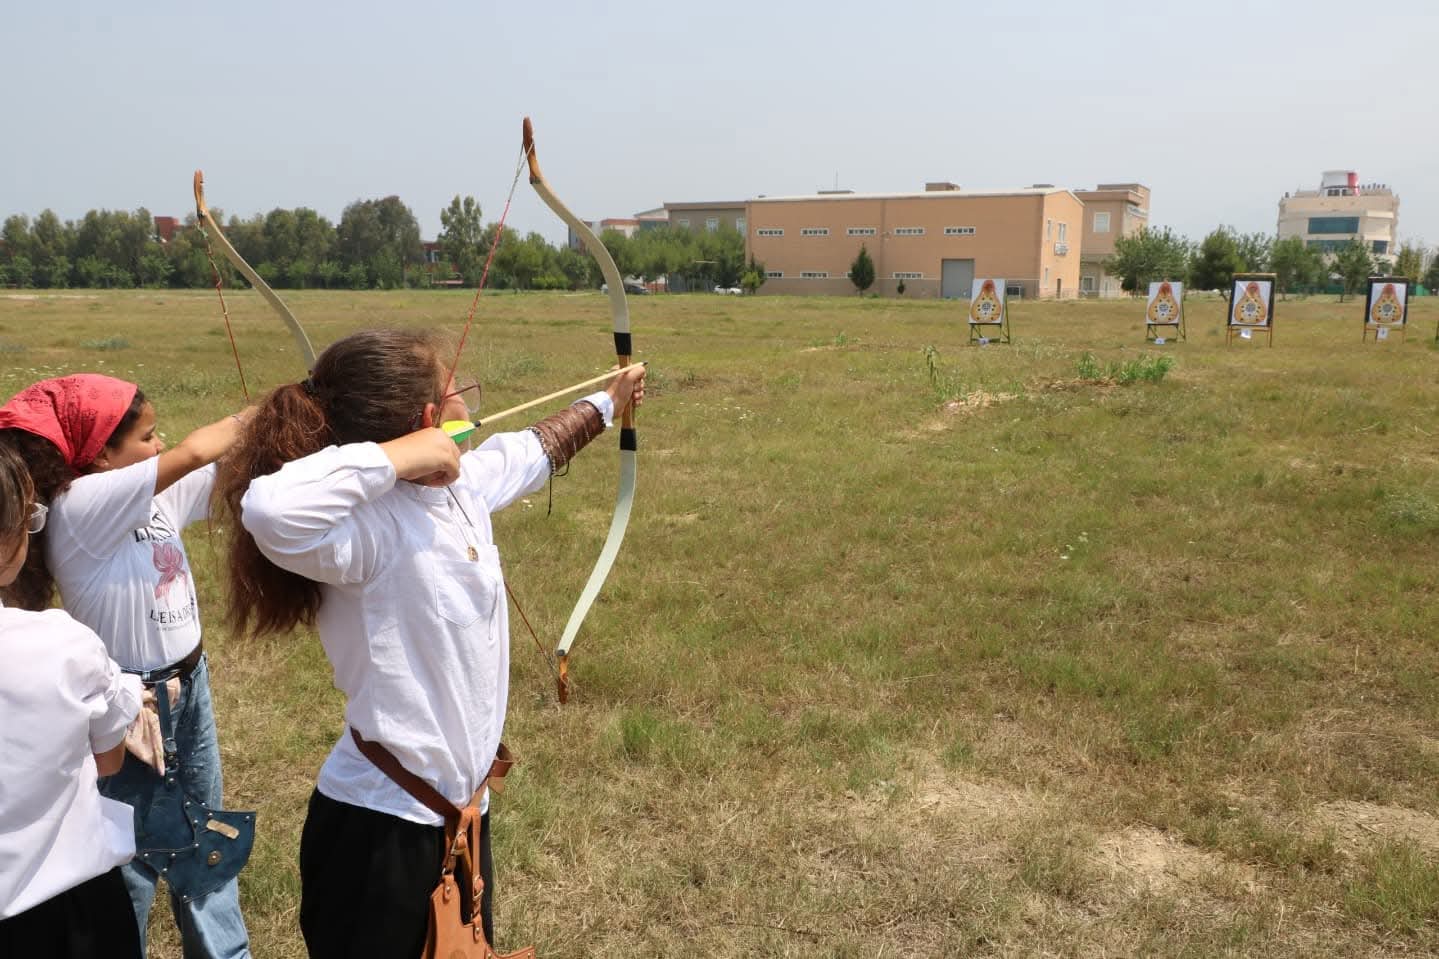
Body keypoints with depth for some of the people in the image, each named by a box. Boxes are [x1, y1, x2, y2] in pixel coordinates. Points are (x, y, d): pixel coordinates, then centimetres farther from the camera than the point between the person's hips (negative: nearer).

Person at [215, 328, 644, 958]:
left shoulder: (464, 482, -1)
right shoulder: (371, 526, -26)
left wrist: (608, 403, 35)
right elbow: (270, 509, -48)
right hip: (381, 830, -8)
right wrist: (395, 457, -34)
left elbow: (539, 447, 19)